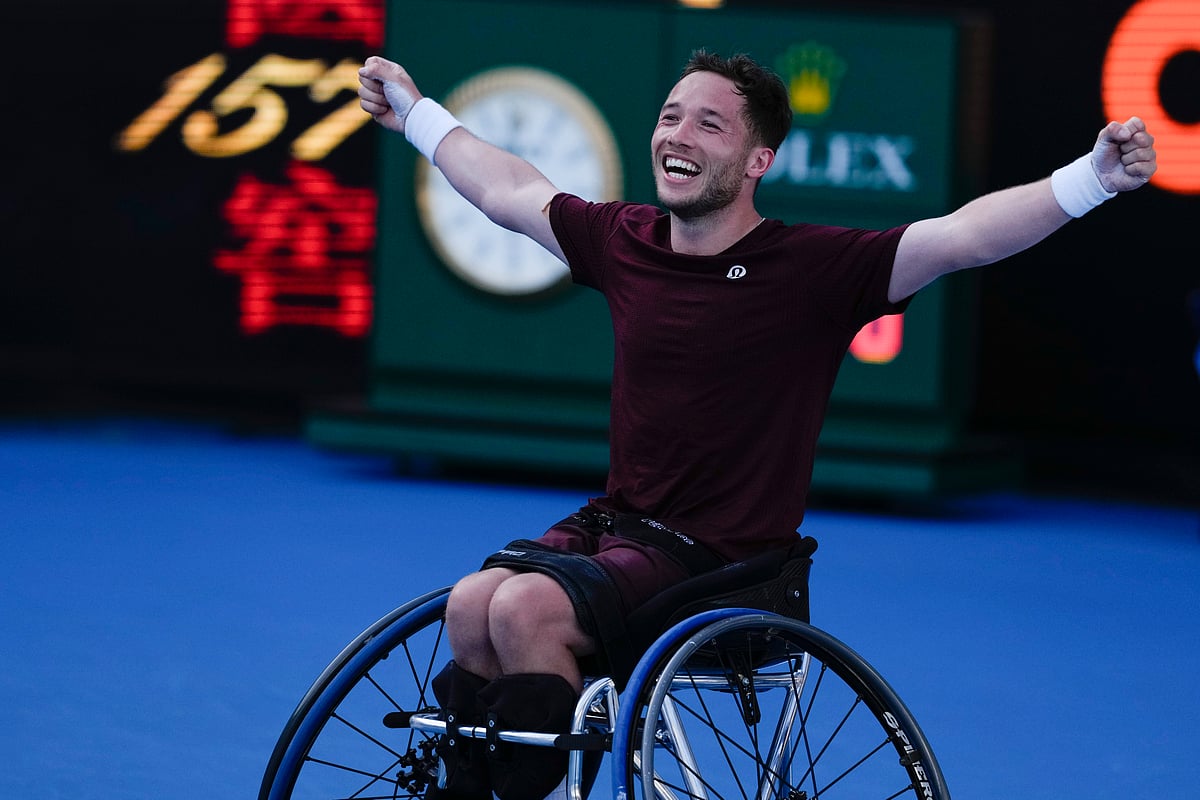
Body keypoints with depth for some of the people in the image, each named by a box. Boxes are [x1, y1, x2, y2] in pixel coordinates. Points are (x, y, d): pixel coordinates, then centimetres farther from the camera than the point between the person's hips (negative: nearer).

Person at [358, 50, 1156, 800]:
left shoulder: (813, 268, -11)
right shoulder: (625, 242, 5)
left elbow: (963, 236, -21)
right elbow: (507, 189, 24)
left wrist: (1096, 177, -34)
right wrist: (415, 112, 36)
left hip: (723, 560, -5)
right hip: (616, 520, 5)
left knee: (526, 609, -25)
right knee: (471, 605, -18)